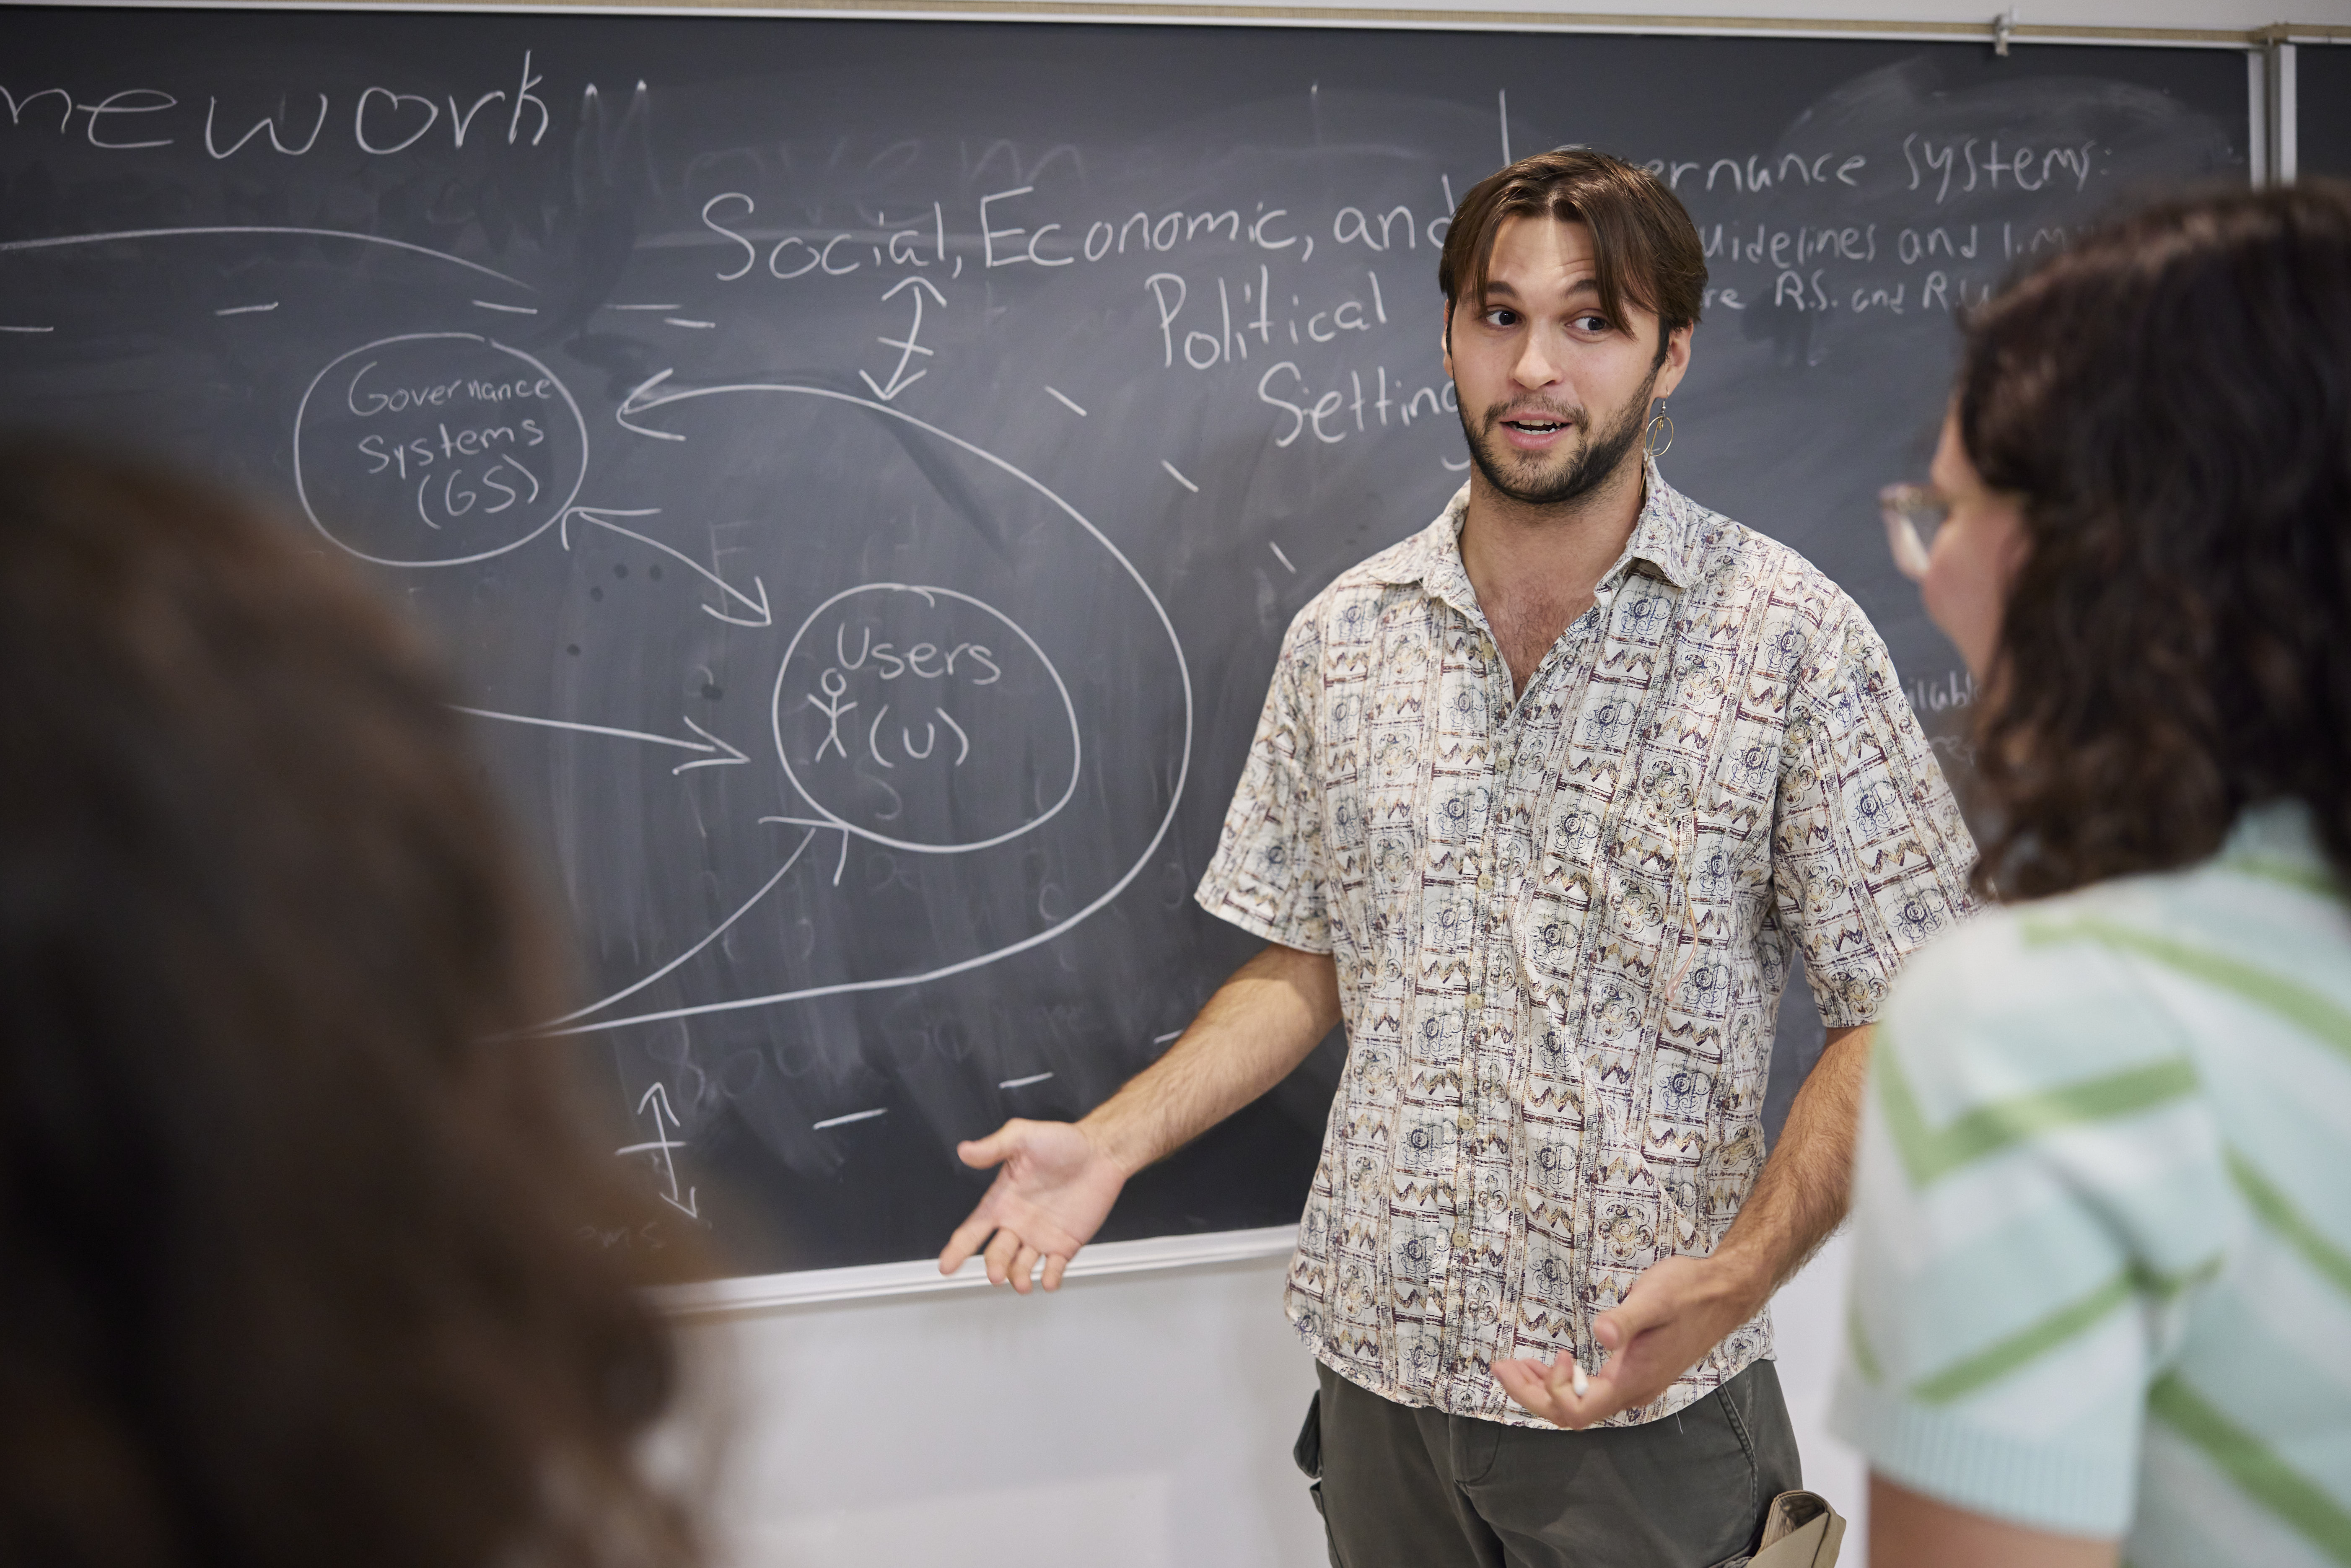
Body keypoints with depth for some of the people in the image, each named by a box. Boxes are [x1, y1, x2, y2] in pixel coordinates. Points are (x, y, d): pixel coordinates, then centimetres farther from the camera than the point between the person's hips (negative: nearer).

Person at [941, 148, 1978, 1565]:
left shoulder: (1789, 638, -9)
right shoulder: (1344, 638, 3)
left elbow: (1895, 1017, -9)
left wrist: (1739, 1272, -22)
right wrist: (1113, 1143, -2)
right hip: (1384, 1370, 4)